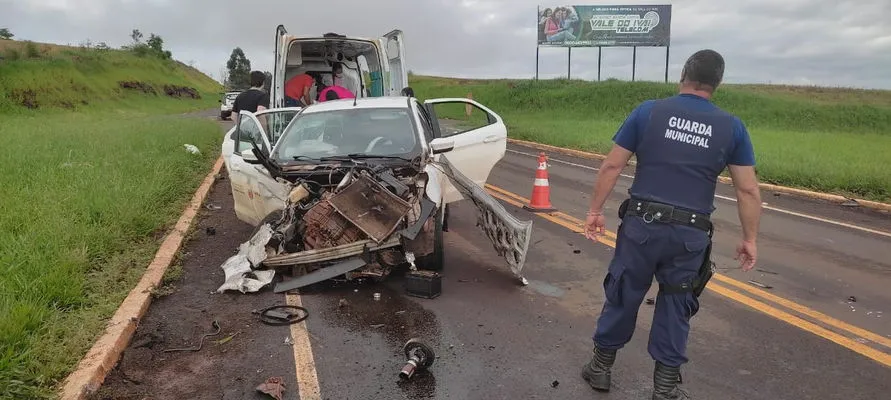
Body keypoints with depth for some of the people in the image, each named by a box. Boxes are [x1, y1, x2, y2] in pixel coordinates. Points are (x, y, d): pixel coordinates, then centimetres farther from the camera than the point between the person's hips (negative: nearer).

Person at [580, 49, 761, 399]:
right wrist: (749, 239, 12)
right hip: (690, 234, 1)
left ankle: (601, 367, 29)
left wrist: (595, 210, 7)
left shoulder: (648, 111, 0)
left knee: (622, 295, 13)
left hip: (641, 224, 0)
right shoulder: (731, 126, 3)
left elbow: (612, 166, -1)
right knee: (675, 307, 14)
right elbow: (748, 191, 3)